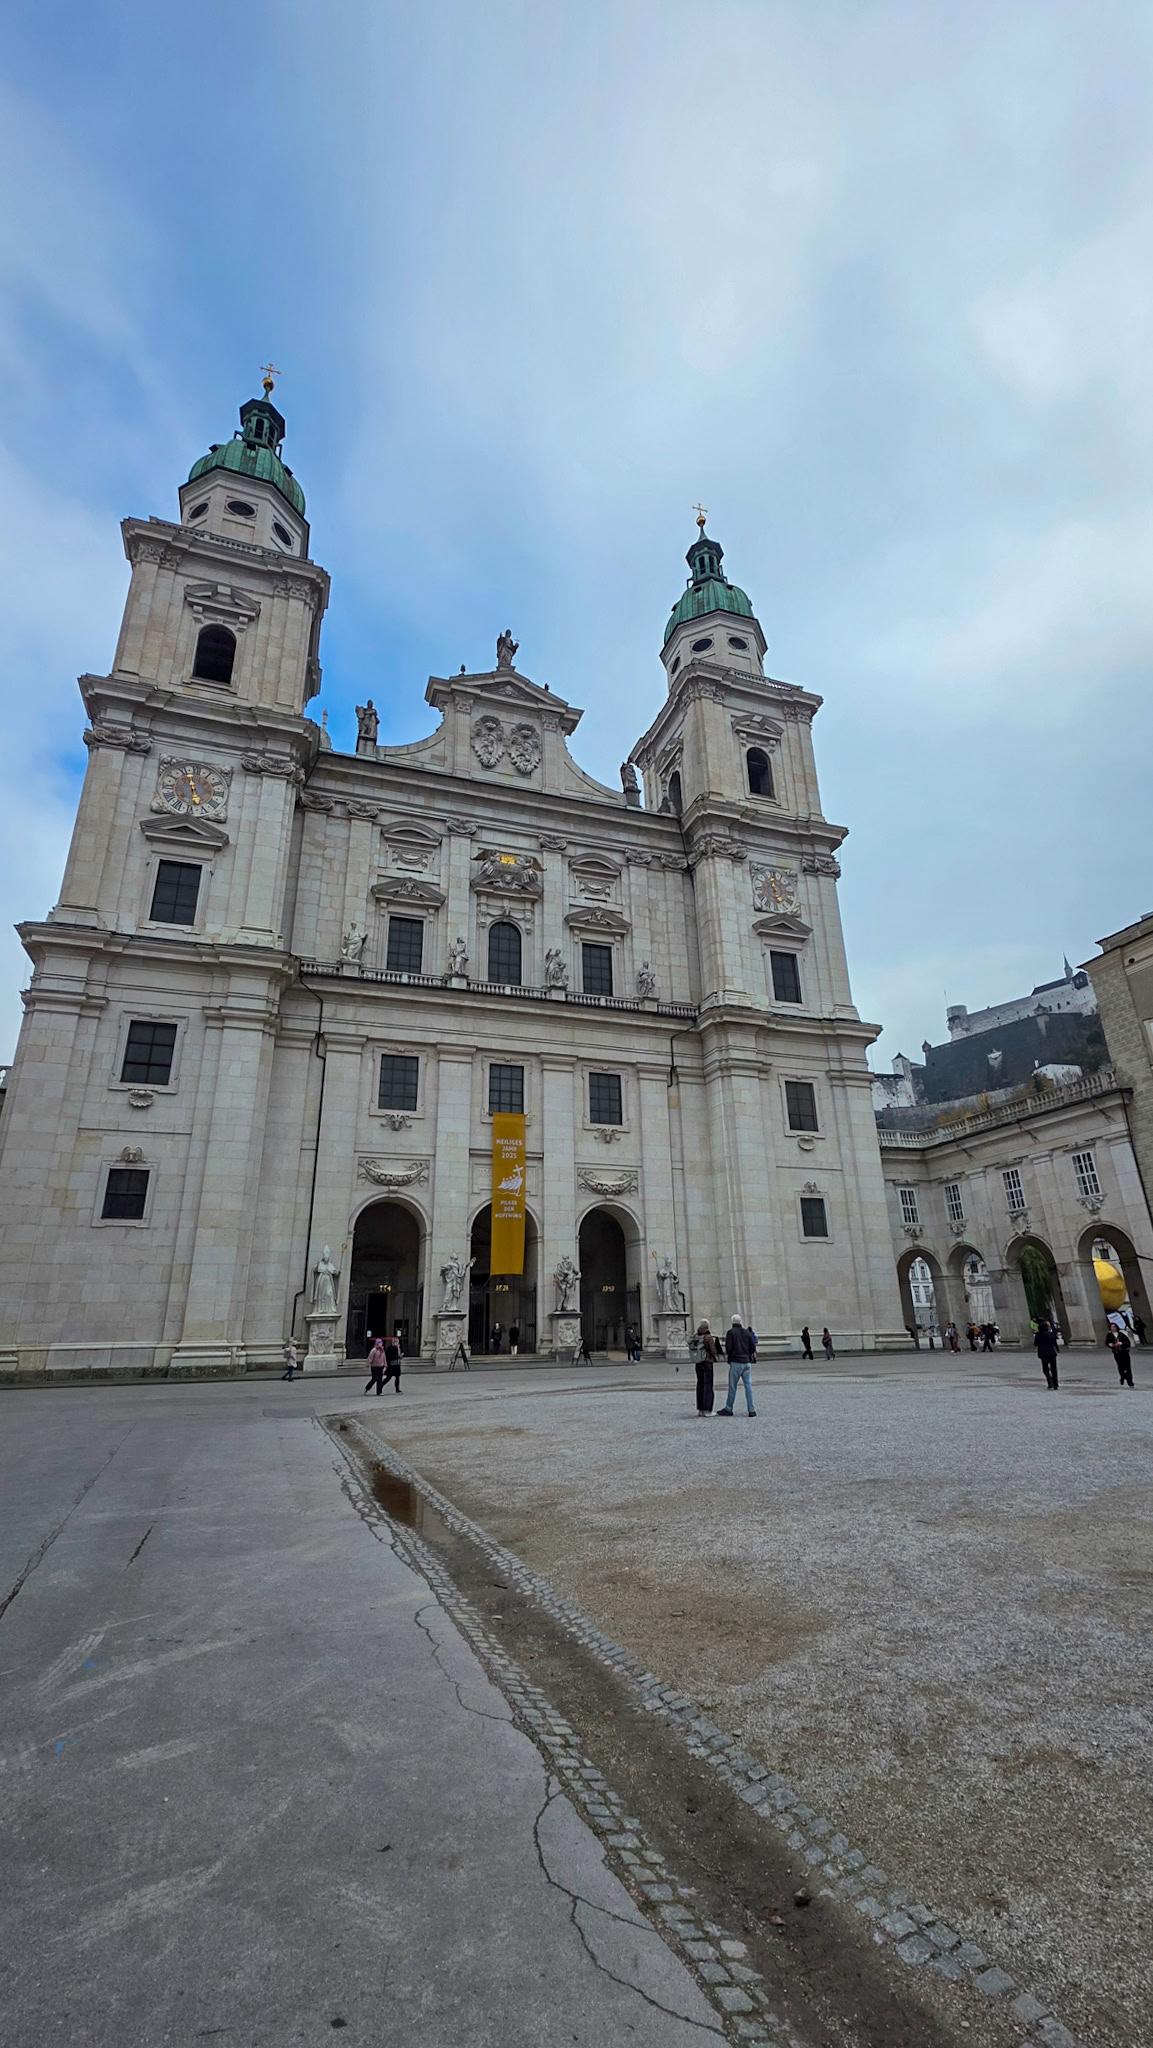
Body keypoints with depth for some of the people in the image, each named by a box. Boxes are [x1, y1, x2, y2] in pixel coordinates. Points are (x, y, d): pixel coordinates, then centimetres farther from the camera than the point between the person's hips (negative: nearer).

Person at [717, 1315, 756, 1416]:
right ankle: (751, 1410, 1)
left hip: (736, 1362, -4)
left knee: (732, 1386, 3)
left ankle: (728, 1409, 10)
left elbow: (728, 1348, -11)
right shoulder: (747, 1332, 8)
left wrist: (728, 1354, 9)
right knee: (748, 1386, 5)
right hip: (746, 1362, 4)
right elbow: (753, 1348, 7)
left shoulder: (730, 1332, -4)